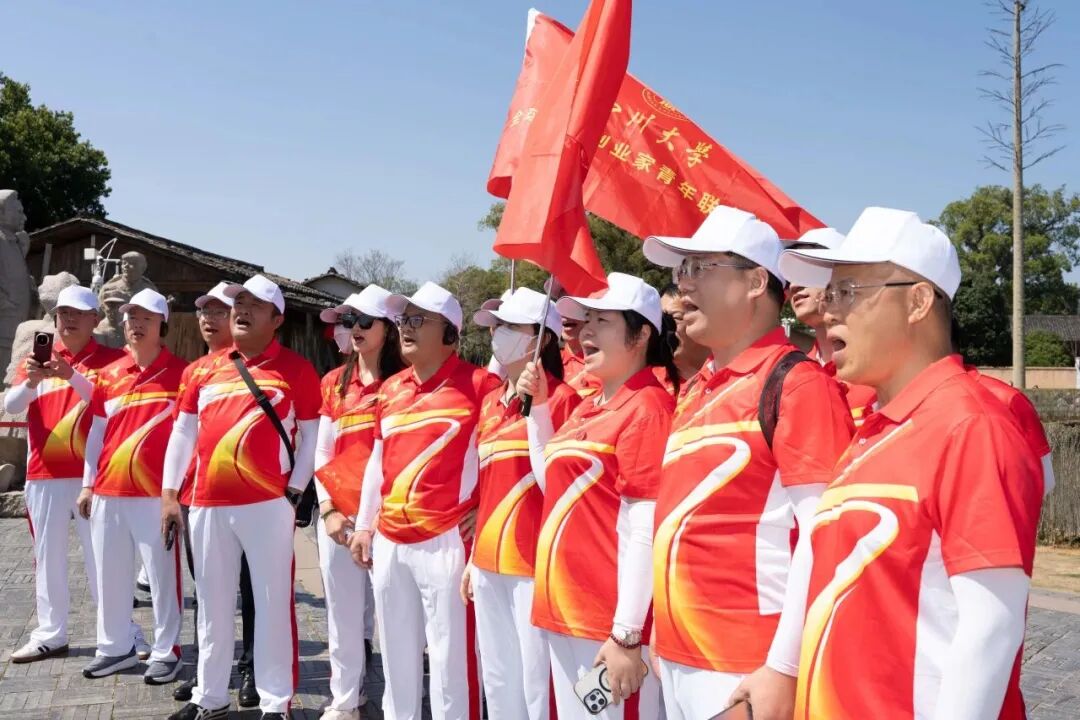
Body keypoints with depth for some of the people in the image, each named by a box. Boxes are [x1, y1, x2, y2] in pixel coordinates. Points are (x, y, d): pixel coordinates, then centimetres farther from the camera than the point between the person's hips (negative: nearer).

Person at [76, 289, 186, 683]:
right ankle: (115, 647, 24)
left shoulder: (179, 374, -3)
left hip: (155, 492, -5)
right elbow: (97, 432, 14)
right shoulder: (108, 374, 9)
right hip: (108, 492, 5)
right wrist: (88, 484, 12)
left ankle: (166, 652, 11)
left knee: (162, 573, 0)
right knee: (110, 573, 11)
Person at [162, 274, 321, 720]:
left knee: (271, 602, 1)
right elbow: (183, 431, 14)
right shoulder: (207, 369, 11)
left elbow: (311, 435, 1)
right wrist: (169, 493, 10)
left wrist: (295, 491, -5)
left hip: (267, 503, -4)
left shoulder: (295, 369, -1)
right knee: (212, 603, 13)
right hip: (207, 504, 4)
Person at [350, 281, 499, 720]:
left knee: (449, 656, -1)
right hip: (389, 542, 7)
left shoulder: (478, 385, -8)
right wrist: (365, 525, 18)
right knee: (396, 650, 17)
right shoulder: (391, 388, 12)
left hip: (445, 540, -6)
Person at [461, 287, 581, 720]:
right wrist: (475, 557, 18)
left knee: (537, 683, 0)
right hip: (490, 563, 8)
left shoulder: (562, 398, -10)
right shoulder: (491, 402, 12)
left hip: (534, 564, -7)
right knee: (497, 680, 16)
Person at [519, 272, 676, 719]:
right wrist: (537, 408, 13)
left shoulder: (646, 407, -15)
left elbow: (642, 532, -19)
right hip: (564, 611, 9)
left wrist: (626, 635, -20)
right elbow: (553, 484, 22)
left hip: (609, 625, -9)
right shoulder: (588, 407, 11)